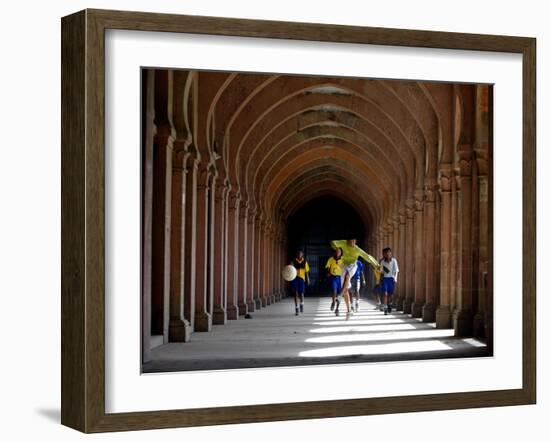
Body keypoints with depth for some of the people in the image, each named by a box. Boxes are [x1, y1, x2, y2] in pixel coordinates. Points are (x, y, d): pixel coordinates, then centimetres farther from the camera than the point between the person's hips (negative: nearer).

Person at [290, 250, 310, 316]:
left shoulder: (304, 262, 6)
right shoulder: (293, 261, -1)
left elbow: (306, 271, 12)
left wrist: (307, 279, 10)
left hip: (301, 279, 1)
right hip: (294, 278, -1)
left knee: (301, 294, -6)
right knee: (296, 294, 0)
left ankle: (301, 305, 23)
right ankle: (297, 308, 9)